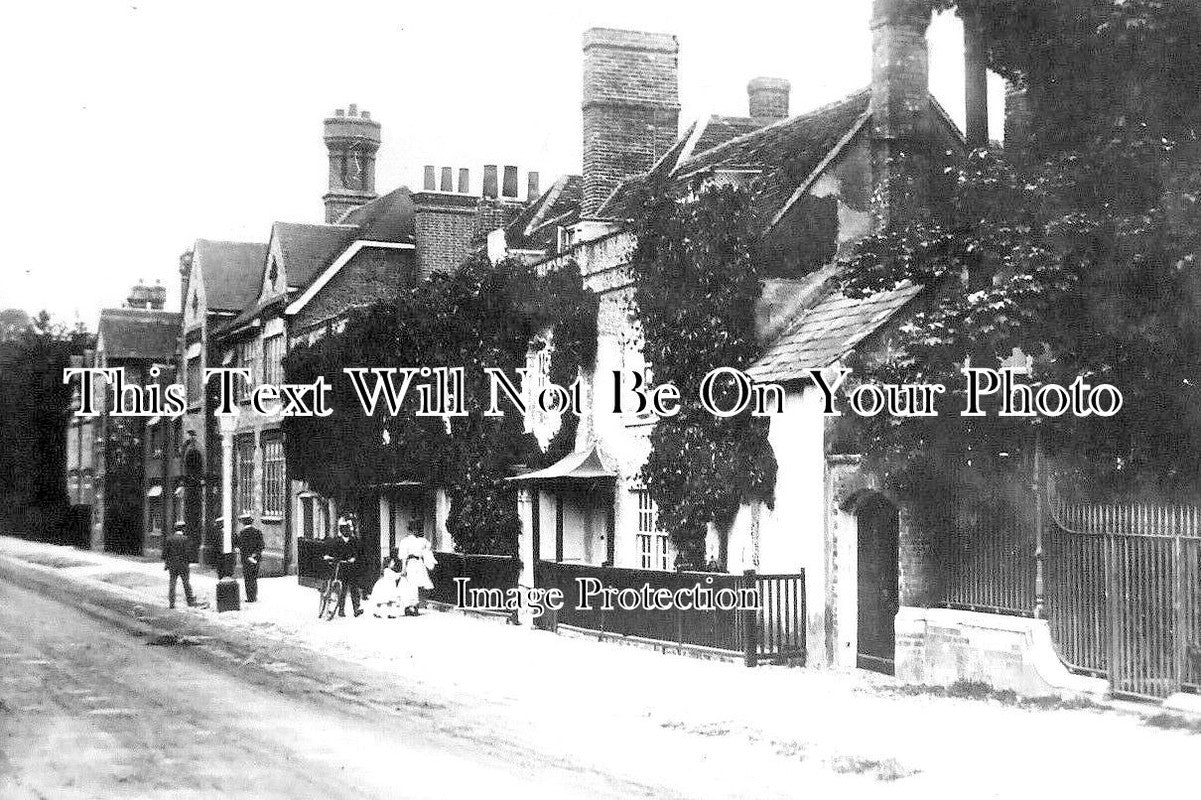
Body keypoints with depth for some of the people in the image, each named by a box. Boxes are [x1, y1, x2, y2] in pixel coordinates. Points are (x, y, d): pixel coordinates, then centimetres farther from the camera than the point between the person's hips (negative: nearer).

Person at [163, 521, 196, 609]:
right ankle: (190, 601, 13)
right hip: (183, 565, -3)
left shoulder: (169, 539, 2)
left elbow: (165, 552, 2)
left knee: (172, 583, 6)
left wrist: (165, 563, 11)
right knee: (186, 583, 7)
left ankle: (171, 603, 4)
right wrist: (188, 561, 1)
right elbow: (188, 553, -12)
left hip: (172, 565, 3)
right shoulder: (185, 539, -8)